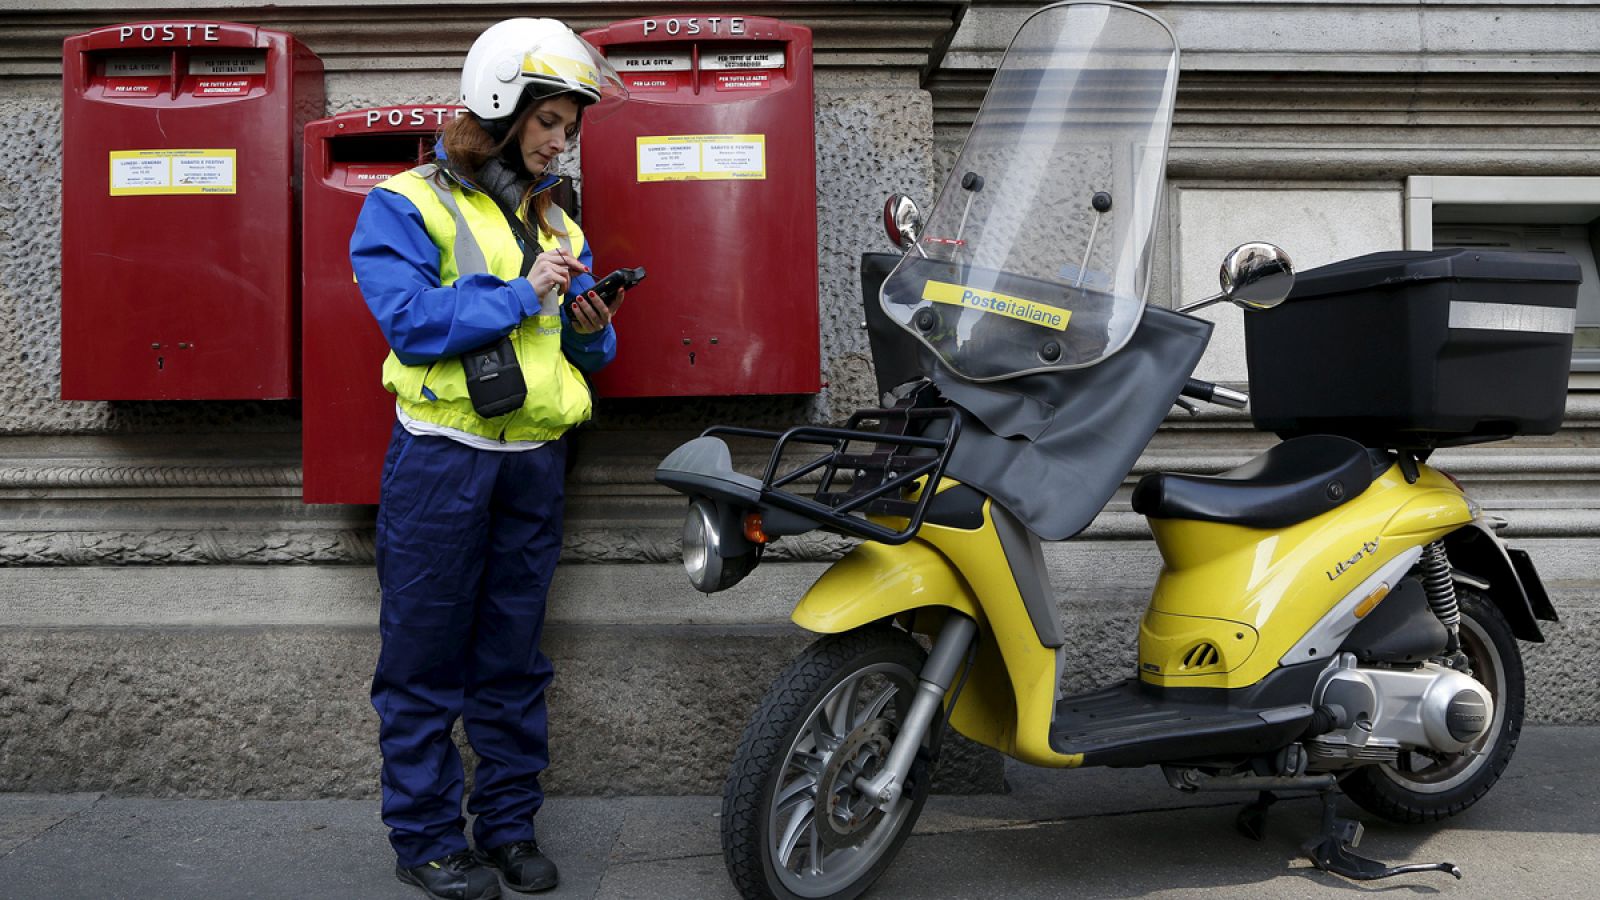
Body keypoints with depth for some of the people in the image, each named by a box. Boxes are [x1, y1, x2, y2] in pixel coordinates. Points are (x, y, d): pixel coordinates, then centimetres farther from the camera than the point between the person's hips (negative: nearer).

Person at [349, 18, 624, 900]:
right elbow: (410, 319, -17)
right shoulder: (407, 206, -2)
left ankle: (509, 824, 23)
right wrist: (523, 295, -15)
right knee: (427, 656, 3)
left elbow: (581, 352, 18)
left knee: (514, 657, 12)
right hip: (441, 457, -5)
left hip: (534, 461, 6)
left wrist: (591, 329, -4)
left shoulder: (555, 222, 16)